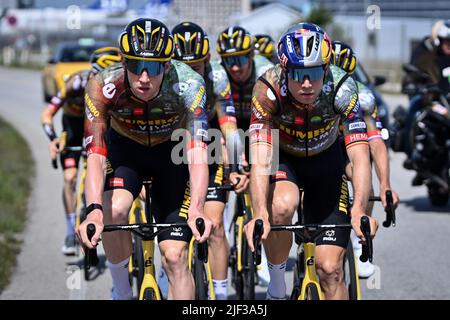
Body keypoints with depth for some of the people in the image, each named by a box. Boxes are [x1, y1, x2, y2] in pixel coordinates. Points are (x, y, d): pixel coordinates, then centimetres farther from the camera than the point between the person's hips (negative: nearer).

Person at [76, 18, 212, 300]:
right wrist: (94, 211, -54)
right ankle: (122, 292, -6)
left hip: (173, 152, 0)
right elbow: (95, 156, -37)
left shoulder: (188, 85, -34)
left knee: (174, 255, -11)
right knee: (114, 211, -29)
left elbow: (198, 156, -42)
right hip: (125, 147, 1)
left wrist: (196, 210, -59)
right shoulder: (104, 86, -32)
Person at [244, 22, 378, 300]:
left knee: (330, 268, -7)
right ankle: (277, 284, -10)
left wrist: (359, 211, -50)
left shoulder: (341, 89, -30)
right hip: (283, 160, -1)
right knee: (282, 206, -35)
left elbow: (360, 157, -34)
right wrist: (260, 214, -52)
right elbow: (260, 159, -37)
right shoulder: (268, 89, -31)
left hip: (326, 161, 1)